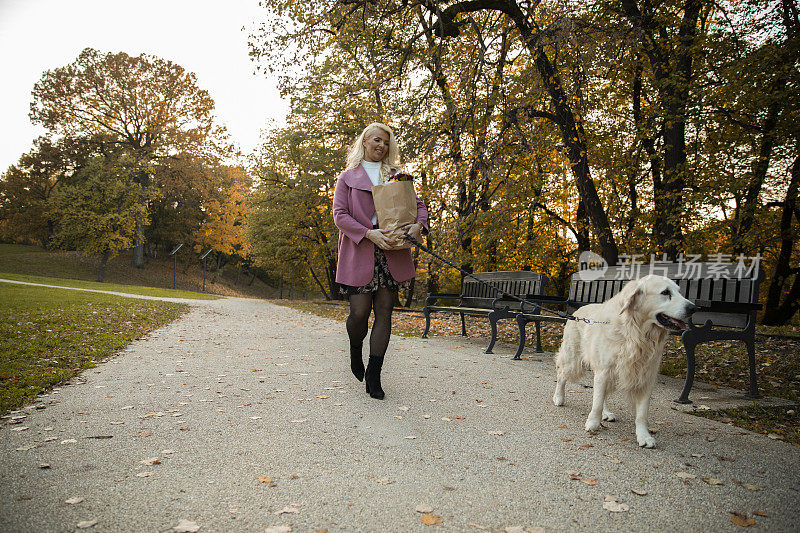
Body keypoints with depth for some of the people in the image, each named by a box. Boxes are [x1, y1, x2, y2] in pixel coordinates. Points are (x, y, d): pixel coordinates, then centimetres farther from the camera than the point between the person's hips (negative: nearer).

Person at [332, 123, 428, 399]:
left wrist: (419, 224, -8)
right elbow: (340, 215, -2)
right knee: (360, 312, -7)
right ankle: (355, 351, 28)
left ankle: (373, 375, 7)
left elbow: (417, 203, 15)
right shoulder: (348, 177, 8)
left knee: (384, 312, -2)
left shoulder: (396, 175, 17)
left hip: (391, 254, 3)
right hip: (360, 252, -2)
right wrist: (369, 234, -16)